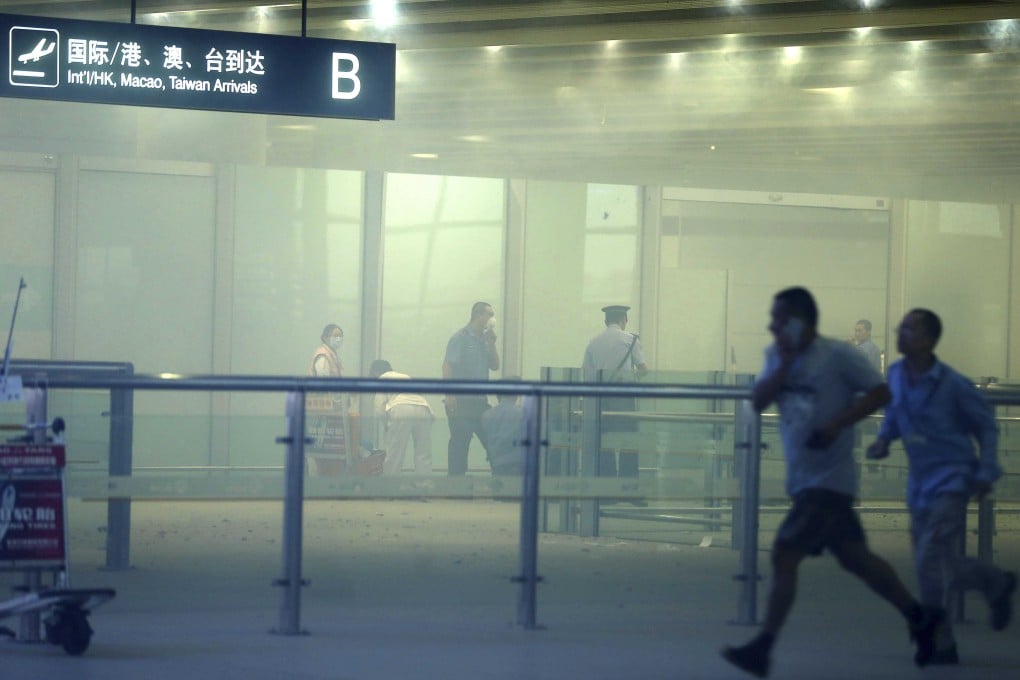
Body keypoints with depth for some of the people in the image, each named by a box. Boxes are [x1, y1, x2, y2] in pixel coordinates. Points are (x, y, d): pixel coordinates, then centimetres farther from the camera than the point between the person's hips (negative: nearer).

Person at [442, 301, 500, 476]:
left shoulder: (485, 339, 13)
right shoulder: (461, 338, -7)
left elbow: (495, 366, 15)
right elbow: (447, 366, -12)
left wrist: (491, 343, 3)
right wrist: (449, 395, -18)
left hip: (480, 401, 7)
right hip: (461, 402, -7)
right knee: (459, 443, -2)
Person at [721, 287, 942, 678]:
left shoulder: (837, 356, -13)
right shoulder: (777, 356, 7)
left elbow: (880, 393, -11)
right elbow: (758, 401, -2)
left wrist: (838, 423, -21)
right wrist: (785, 366, -14)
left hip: (829, 479, -8)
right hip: (803, 479, 8)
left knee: (784, 556, -13)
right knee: (855, 557, 15)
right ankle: (920, 618, 28)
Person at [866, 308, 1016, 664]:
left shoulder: (953, 385, -15)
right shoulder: (896, 374, 1)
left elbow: (986, 426, -3)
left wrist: (986, 472, -9)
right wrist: (883, 439, -2)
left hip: (950, 481, -7)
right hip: (919, 485, 7)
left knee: (931, 561, -14)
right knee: (940, 566, 13)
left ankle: (940, 644, 0)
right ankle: (997, 583, 39)